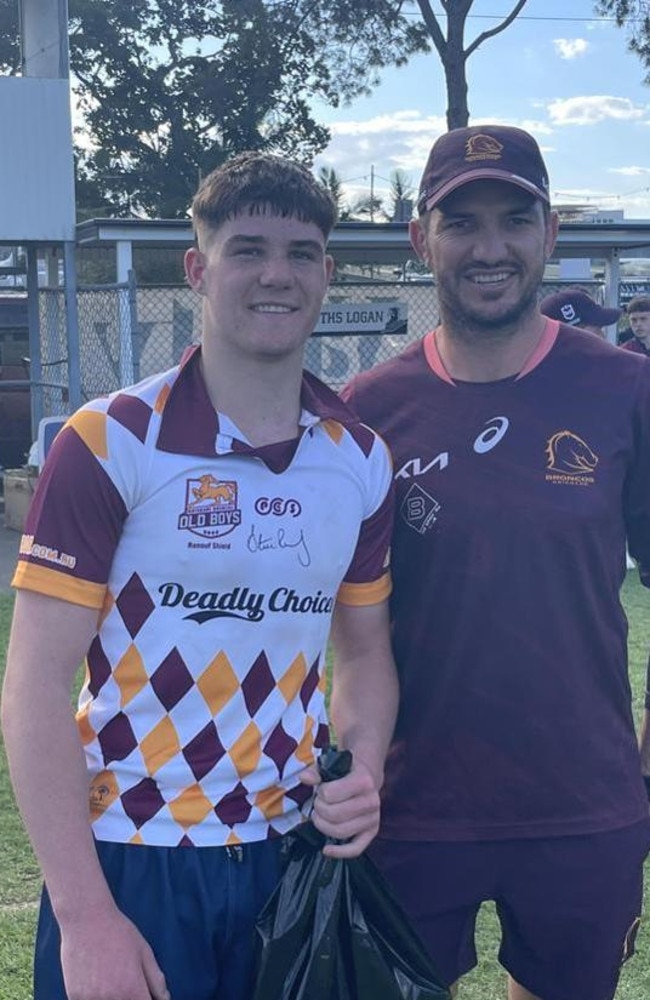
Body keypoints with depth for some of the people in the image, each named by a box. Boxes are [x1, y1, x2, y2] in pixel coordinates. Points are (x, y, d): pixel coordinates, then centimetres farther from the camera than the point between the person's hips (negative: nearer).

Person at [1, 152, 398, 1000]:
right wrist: (84, 916, -16)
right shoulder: (109, 444, -12)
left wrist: (362, 775, -8)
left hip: (291, 855, 4)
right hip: (130, 864, -4)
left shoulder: (362, 458, 2)